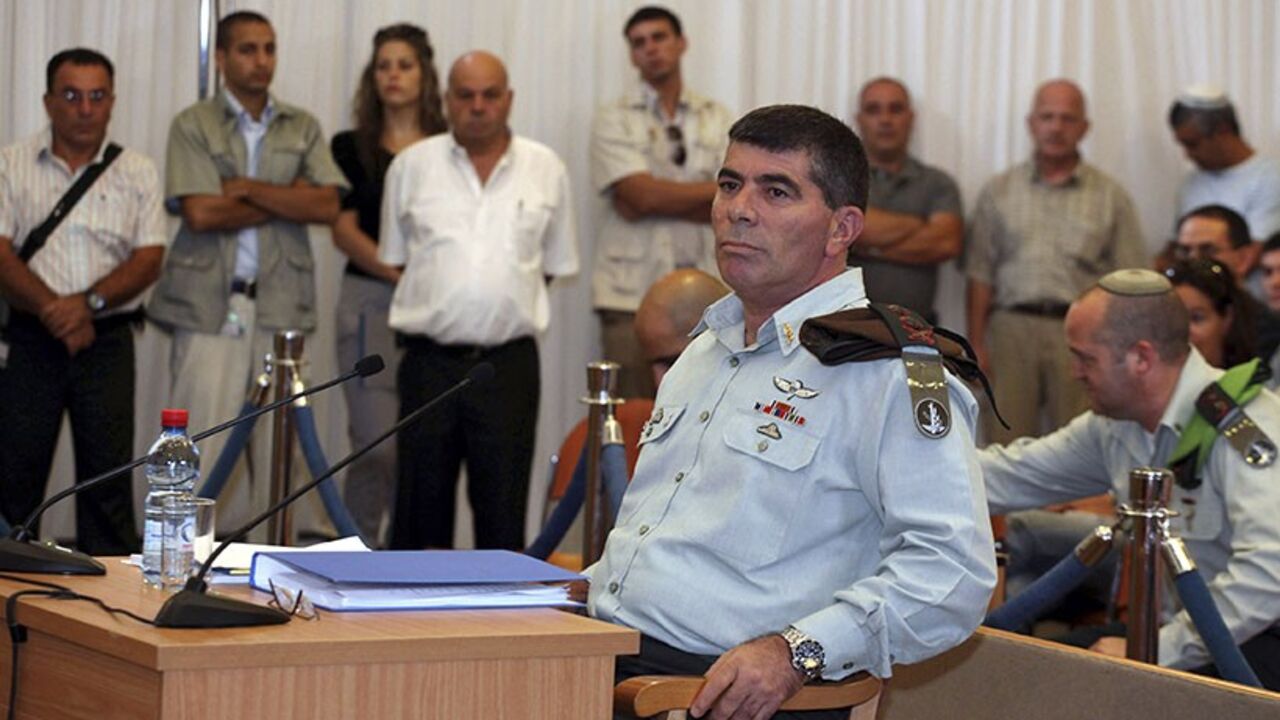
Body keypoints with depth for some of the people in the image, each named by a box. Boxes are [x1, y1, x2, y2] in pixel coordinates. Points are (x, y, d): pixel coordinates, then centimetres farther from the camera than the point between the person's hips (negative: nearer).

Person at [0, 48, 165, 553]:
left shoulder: (137, 172, 7)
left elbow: (148, 259, 0)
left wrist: (89, 303, -15)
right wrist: (53, 311, -17)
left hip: (107, 339, 1)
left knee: (108, 471, 1)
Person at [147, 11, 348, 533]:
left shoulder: (302, 128, 13)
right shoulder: (193, 126, 4)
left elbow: (327, 205, -1)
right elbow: (200, 212, -9)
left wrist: (248, 188, -8)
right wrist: (287, 200, -3)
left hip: (280, 303, 3)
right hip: (209, 305, -3)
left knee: (278, 443, 1)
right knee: (204, 437, -7)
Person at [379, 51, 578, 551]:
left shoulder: (546, 170, 7)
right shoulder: (412, 166, 6)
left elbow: (556, 265, 14)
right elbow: (394, 258, 14)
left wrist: (505, 299, 8)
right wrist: (441, 302, 8)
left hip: (509, 363, 0)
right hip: (430, 359, 0)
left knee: (504, 505, 1)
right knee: (421, 497, 5)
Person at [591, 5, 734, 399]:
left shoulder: (717, 119, 12)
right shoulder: (613, 120, 5)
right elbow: (640, 194, -9)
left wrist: (660, 198, -10)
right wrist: (716, 189, -2)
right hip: (632, 293, -2)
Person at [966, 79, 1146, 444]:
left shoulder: (1110, 197, 10)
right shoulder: (999, 192, 13)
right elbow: (980, 274, 9)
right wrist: (976, 344, 1)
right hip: (1011, 328, 1)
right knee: (1006, 445, -1)